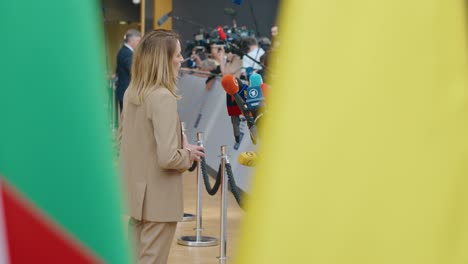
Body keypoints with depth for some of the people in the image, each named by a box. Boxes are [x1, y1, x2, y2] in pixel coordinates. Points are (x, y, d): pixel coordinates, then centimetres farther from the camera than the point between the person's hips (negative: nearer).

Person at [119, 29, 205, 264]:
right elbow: (167, 157, -28)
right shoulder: (163, 97, -22)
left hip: (136, 192, 9)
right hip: (158, 198, -9)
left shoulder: (131, 92, 4)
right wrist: (188, 155, -8)